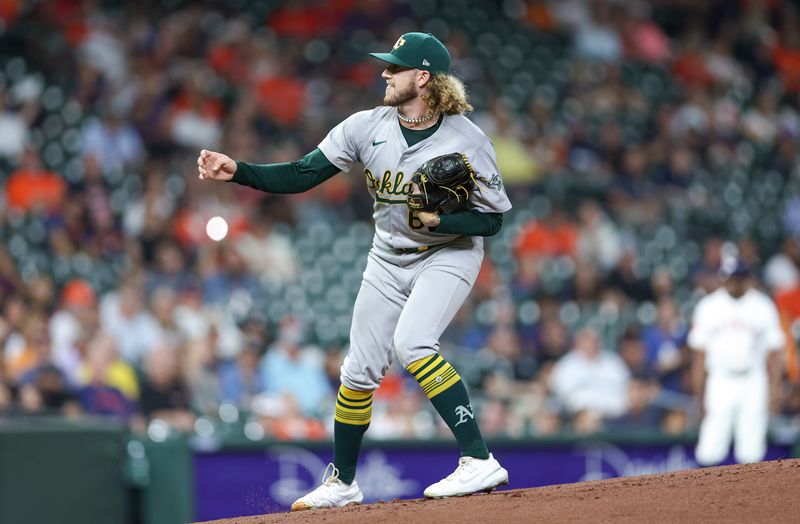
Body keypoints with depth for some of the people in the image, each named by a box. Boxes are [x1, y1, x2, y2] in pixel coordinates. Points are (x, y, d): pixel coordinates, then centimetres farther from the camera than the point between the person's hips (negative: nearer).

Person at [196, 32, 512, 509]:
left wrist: (437, 220, -30)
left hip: (449, 253, -5)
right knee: (360, 370, 7)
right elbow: (301, 175, -6)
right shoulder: (368, 127, -8)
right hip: (389, 259, 5)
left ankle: (481, 461, -30)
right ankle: (343, 483, 27)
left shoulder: (467, 141, -20)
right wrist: (237, 171, -18)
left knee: (411, 342, -30)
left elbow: (492, 219, -14)